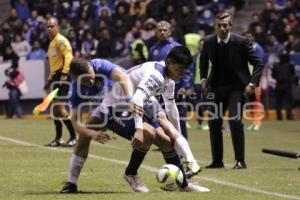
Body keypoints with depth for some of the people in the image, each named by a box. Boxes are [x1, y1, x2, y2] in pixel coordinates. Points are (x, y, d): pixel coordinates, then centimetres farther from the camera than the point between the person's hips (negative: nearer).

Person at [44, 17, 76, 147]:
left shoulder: (61, 40, -8)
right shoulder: (52, 43, 21)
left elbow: (68, 56, -21)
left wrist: (64, 73, -29)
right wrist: (49, 79, 28)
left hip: (62, 76, -10)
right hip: (55, 76, 10)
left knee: (60, 108, -14)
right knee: (55, 109, 10)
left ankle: (74, 137, -10)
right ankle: (58, 139, 17)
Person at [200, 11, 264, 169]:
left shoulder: (241, 42, -15)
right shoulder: (208, 42, -4)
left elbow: (258, 63, -9)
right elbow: (203, 60, 18)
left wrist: (252, 83, -17)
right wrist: (203, 78, 7)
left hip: (236, 88, -4)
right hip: (216, 88, 4)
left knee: (235, 120, -19)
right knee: (213, 122, 4)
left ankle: (240, 161, -10)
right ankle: (217, 161, 17)